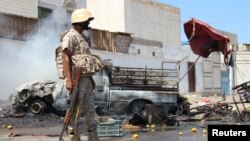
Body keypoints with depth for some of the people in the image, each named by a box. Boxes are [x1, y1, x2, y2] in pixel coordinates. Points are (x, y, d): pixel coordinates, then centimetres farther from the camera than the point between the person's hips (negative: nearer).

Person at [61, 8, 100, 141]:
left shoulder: (82, 37, 17)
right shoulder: (70, 37, -13)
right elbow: (66, 59, -21)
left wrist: (91, 78, 22)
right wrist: (69, 80, -28)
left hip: (85, 79, 9)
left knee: (90, 109, 9)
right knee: (75, 110, -5)